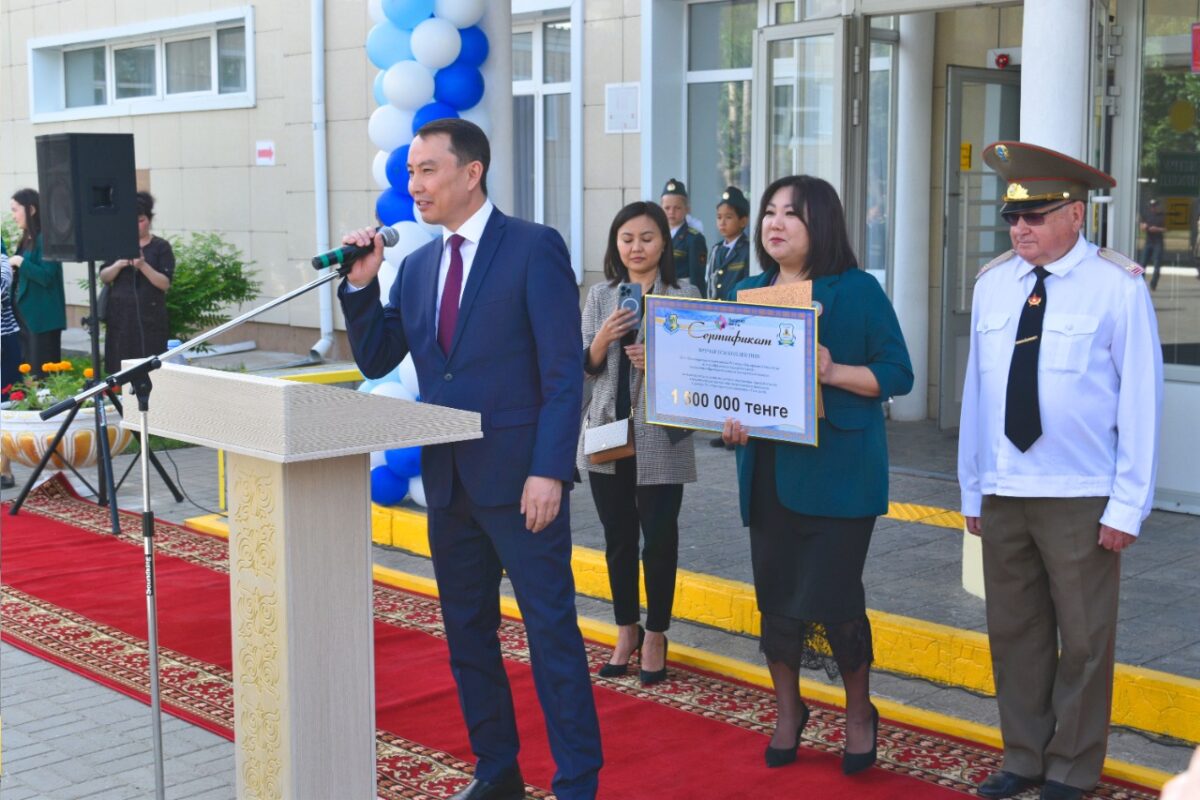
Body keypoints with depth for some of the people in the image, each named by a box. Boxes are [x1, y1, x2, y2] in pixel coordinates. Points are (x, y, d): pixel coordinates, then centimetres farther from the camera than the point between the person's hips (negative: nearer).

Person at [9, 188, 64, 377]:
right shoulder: (27, 239, 14)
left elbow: (46, 277, -20)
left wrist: (20, 262, -15)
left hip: (42, 317, -9)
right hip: (25, 313, 9)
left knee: (43, 373, -6)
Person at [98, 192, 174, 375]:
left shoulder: (161, 247, 1)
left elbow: (165, 283, -7)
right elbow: (104, 277, 7)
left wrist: (143, 266, -21)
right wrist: (118, 265, -12)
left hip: (149, 318, -3)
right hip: (120, 316, 3)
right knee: (120, 369, -1)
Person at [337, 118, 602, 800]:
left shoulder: (535, 248, -8)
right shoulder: (417, 266, 12)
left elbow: (564, 370, -12)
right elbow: (376, 360, 13)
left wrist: (550, 471, -18)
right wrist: (362, 285, -1)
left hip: (520, 478, -7)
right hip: (448, 480, 7)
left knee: (552, 631, -3)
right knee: (467, 631, 14)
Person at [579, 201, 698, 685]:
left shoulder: (684, 296, -2)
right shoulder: (600, 297, 8)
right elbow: (585, 367, 6)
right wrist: (603, 337, -14)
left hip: (659, 438, -3)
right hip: (608, 433, 3)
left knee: (659, 538, 3)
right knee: (618, 538, 12)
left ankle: (655, 635, 19)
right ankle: (626, 631, 27)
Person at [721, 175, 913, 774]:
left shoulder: (857, 291, -5)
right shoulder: (748, 292, 9)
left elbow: (897, 373, -6)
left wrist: (833, 372, -21)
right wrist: (729, 416, -6)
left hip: (838, 470, -4)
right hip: (768, 469, 5)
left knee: (830, 598, -4)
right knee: (774, 591, 9)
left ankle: (859, 711, 23)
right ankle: (788, 709, 30)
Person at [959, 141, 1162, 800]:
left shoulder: (1118, 287, -8)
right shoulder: (993, 283, 4)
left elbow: (1140, 400, -8)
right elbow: (976, 390, 6)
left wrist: (1128, 505, -10)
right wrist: (971, 487, 8)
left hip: (1080, 499, -4)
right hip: (1002, 493, 4)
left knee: (1083, 640, 7)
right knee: (1013, 632, 13)